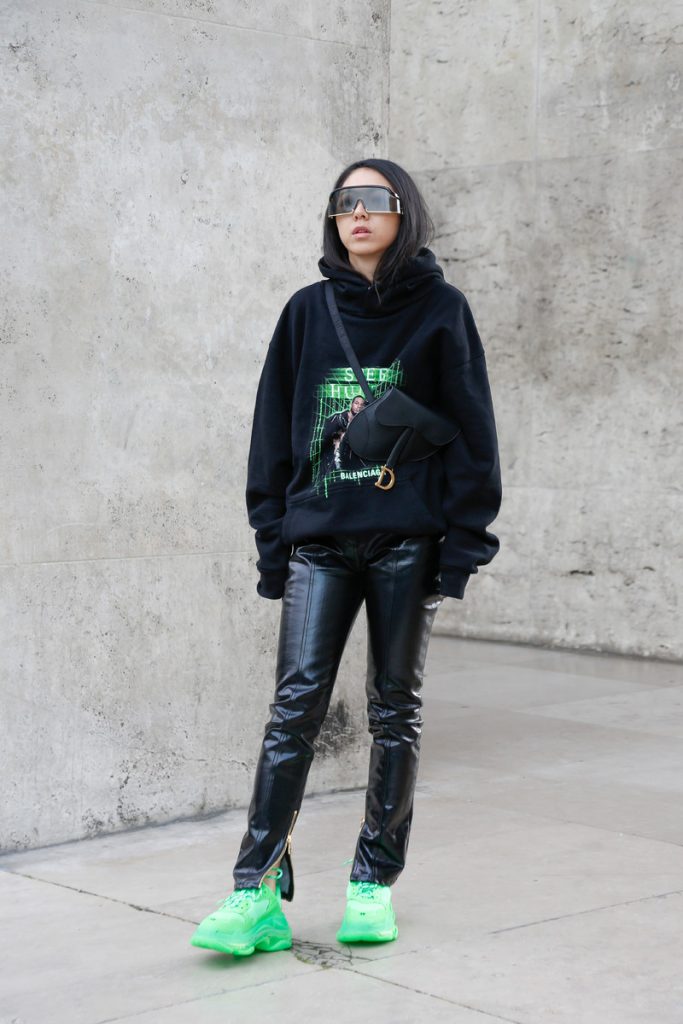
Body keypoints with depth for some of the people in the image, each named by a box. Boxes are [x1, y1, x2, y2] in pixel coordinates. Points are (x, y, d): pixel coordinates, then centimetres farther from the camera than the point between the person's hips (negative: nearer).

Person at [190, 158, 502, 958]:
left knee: (394, 709, 6)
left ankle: (375, 884, 16)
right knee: (296, 704, -6)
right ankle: (258, 894, -6)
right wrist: (272, 537, 5)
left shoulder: (440, 310, 4)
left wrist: (462, 542, -5)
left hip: (406, 543, -1)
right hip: (319, 539, 2)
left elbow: (470, 430, 1)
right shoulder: (308, 312, 10)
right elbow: (275, 426, 11)